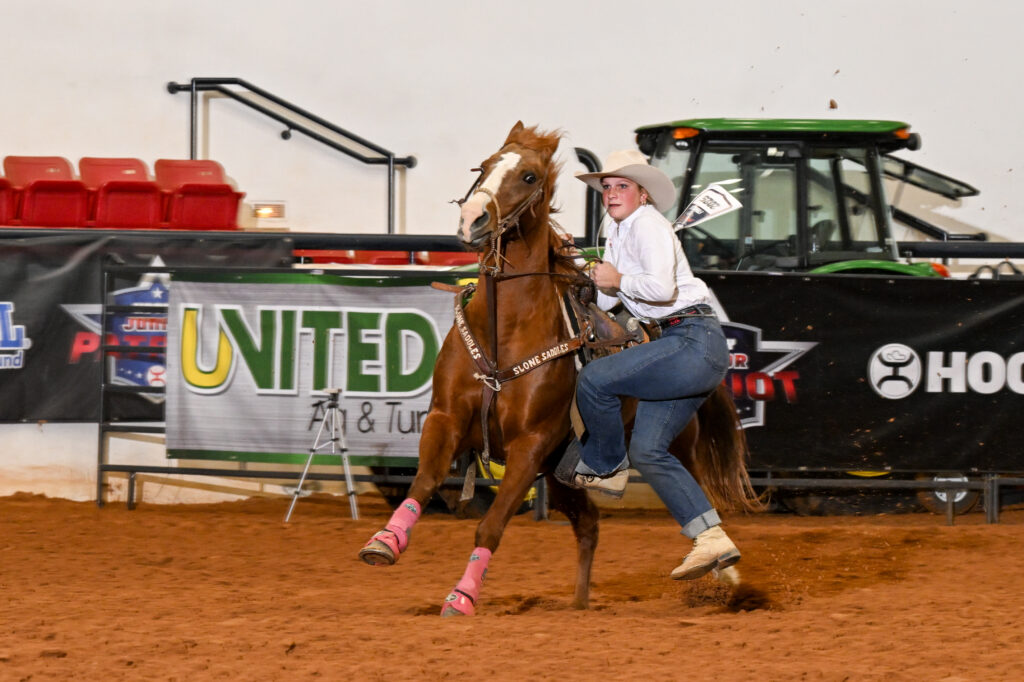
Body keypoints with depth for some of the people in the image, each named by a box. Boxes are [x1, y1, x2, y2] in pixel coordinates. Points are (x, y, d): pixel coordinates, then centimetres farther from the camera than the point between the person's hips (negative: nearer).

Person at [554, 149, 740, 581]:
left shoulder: (647, 224, -10)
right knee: (647, 450, 5)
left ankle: (604, 466, 7)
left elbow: (661, 287, -24)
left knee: (594, 379, -17)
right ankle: (712, 539, 1)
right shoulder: (618, 232, 19)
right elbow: (604, 300, 21)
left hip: (694, 343, -11)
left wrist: (618, 280, -12)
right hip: (686, 350, 11)